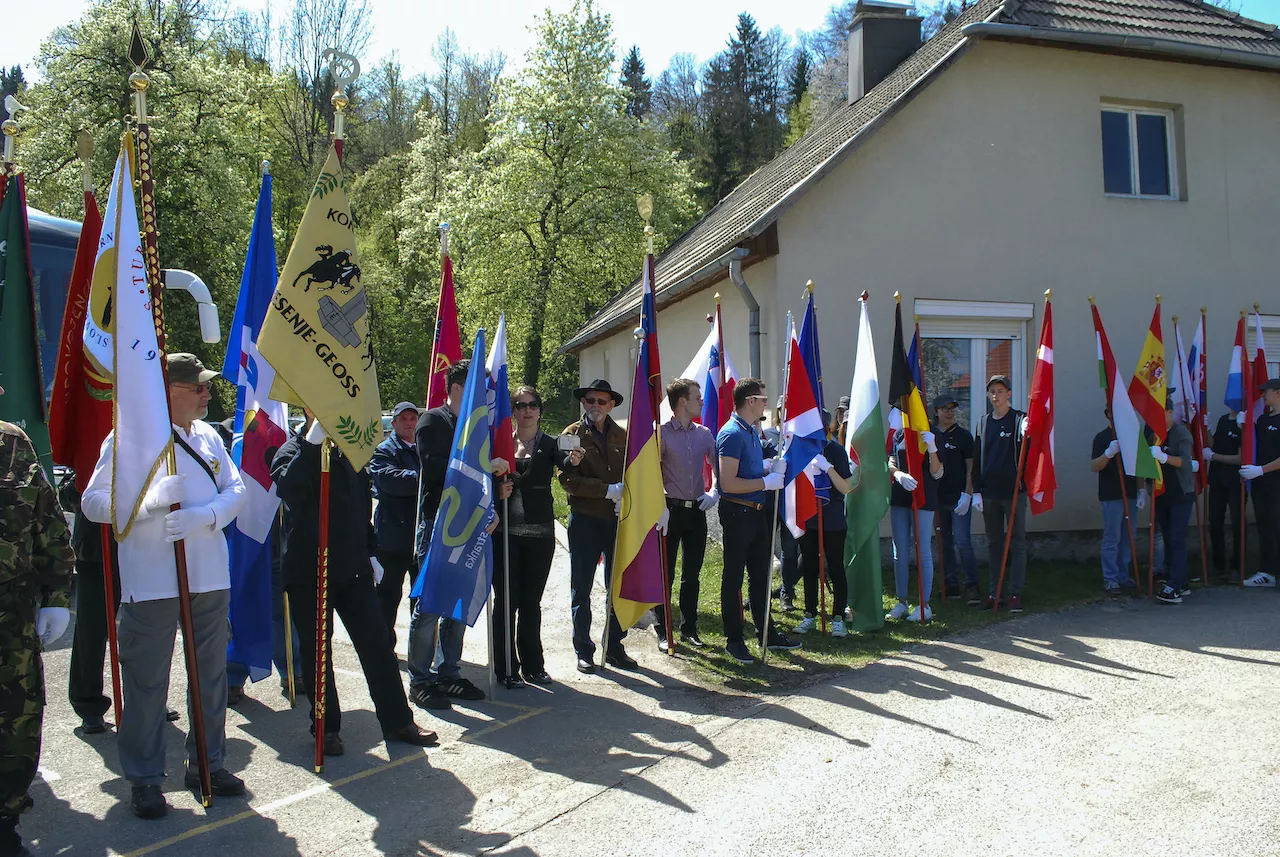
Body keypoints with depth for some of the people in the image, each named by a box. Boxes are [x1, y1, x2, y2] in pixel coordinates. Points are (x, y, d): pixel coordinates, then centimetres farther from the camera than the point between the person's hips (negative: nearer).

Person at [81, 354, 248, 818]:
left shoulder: (208, 435, 9)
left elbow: (236, 489, 6)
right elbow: (93, 502, -8)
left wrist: (203, 515, -14)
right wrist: (150, 498, -24)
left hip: (210, 575, 5)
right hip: (151, 581, -5)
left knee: (211, 674, 13)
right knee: (146, 680, 3)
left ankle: (207, 763, 28)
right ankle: (145, 779, 17)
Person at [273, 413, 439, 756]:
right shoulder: (294, 452, -7)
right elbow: (288, 489, -31)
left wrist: (370, 554, 16)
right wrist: (314, 439, -34)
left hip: (353, 570, 5)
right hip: (309, 573, -5)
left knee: (378, 644, 5)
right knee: (317, 651, 6)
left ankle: (397, 721, 13)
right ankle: (326, 728, 19)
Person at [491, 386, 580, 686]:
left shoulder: (549, 444, 5)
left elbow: (562, 461, -16)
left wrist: (572, 460, -38)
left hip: (540, 533, 1)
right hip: (505, 531, -1)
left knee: (531, 602, 10)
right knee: (506, 601, 1)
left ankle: (532, 665, 21)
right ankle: (506, 667, 11)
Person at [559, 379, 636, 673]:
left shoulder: (622, 436, 11)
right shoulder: (572, 435, 0)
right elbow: (568, 479, -10)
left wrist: (625, 499, -8)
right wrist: (608, 490, -17)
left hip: (618, 519, 3)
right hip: (584, 520, -3)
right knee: (581, 590, 6)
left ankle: (615, 648, 19)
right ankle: (584, 651, 16)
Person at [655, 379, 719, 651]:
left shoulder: (704, 434, 7)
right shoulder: (662, 433, -8)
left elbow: (717, 466, 16)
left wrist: (714, 492, 0)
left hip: (697, 510, 5)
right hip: (671, 510, -5)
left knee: (692, 573, 12)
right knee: (666, 574, 3)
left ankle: (689, 628, 24)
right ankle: (663, 631, 13)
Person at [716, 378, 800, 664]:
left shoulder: (753, 431, 13)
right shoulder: (732, 434, -18)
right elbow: (729, 483, -24)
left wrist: (772, 467, 6)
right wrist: (767, 482, -18)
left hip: (757, 511, 9)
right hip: (737, 513, -9)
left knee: (760, 574, 17)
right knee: (733, 576, 2)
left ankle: (767, 632, 28)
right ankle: (734, 640, 11)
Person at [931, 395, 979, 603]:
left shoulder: (963, 435, 2)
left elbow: (970, 468, 1)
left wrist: (967, 495, -8)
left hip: (958, 498, -3)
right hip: (937, 497, 3)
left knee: (962, 542, -9)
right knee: (944, 543, 8)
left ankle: (971, 586, -1)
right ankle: (951, 586, 17)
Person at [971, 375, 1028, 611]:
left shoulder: (1020, 420, -2)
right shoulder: (983, 422, 10)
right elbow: (976, 459, 11)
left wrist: (1026, 436, -34)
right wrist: (976, 491, 6)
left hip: (1014, 492, -4)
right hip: (989, 493, 4)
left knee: (1017, 542, 0)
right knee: (993, 543, 9)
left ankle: (1014, 593, 4)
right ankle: (994, 592, 15)